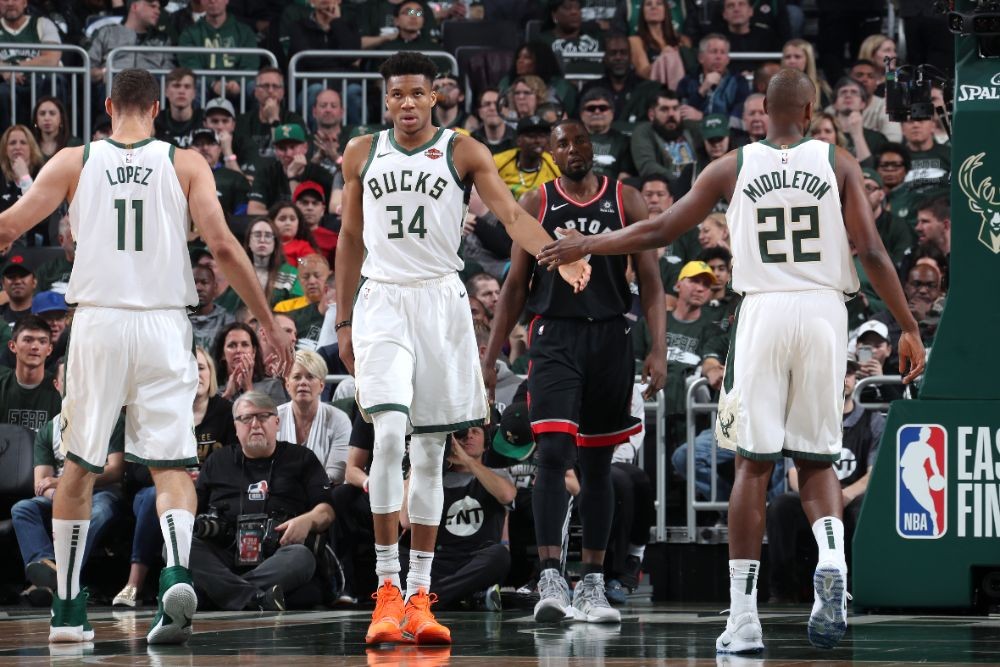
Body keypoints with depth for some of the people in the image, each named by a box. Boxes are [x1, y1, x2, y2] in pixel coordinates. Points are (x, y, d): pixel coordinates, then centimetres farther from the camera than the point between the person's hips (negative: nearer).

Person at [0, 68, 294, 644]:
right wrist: (268, 319, 0)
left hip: (97, 322, 1)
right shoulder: (186, 164, 3)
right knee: (172, 466, 1)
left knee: (79, 468, 14)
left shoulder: (74, 162, 4)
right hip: (164, 325, -1)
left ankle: (68, 608, 17)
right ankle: (176, 572, -26)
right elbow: (222, 245, -6)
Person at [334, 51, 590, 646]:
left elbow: (511, 214, -11)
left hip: (441, 301, 0)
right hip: (382, 301, 0)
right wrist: (343, 322, 15)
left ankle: (419, 596, 9)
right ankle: (387, 589, -12)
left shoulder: (464, 152, 1)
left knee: (430, 452, 4)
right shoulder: (363, 154, 8)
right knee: (390, 435, -18)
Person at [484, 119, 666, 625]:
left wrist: (658, 350, -7)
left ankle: (592, 586, 15)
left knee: (597, 465, 8)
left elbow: (650, 282, 4)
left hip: (610, 339, 1)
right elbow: (515, 285, 9)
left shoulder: (626, 201, 6)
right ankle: (550, 579, -20)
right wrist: (490, 356, 3)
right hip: (555, 339, -1)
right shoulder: (536, 204, 6)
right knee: (553, 455, -16)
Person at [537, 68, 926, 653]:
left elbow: (659, 232, 11)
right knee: (817, 461, 12)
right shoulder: (838, 163, 4)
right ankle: (832, 563, -19)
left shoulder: (733, 167, 6)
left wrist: (586, 246, 25)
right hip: (825, 314, 0)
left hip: (764, 313, 0)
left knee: (753, 466, 3)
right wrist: (909, 329, 2)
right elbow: (872, 252, -3)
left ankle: (743, 620, 0)